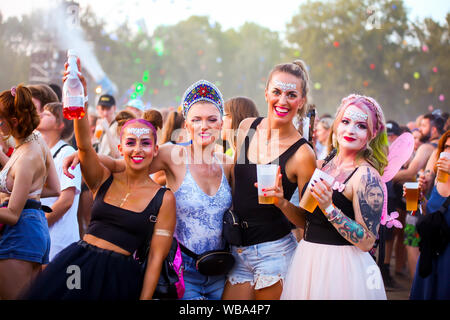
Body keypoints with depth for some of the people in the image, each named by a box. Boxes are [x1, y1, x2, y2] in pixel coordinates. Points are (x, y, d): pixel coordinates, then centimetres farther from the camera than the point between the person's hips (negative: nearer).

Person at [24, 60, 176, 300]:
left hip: (118, 277, -2)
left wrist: (145, 298, -9)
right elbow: (85, 145, -13)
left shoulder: (164, 199, -1)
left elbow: (156, 257, -3)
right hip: (77, 263, 2)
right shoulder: (104, 180, 5)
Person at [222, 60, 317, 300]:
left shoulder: (302, 153, -13)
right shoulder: (247, 127, 2)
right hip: (238, 250, 5)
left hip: (274, 252, -5)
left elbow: (307, 219, -9)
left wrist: (282, 203, -26)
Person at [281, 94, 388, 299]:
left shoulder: (367, 175, -14)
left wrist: (328, 208, -24)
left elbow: (367, 242, -18)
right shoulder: (322, 166, 7)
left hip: (341, 268, -6)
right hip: (307, 259, 6)